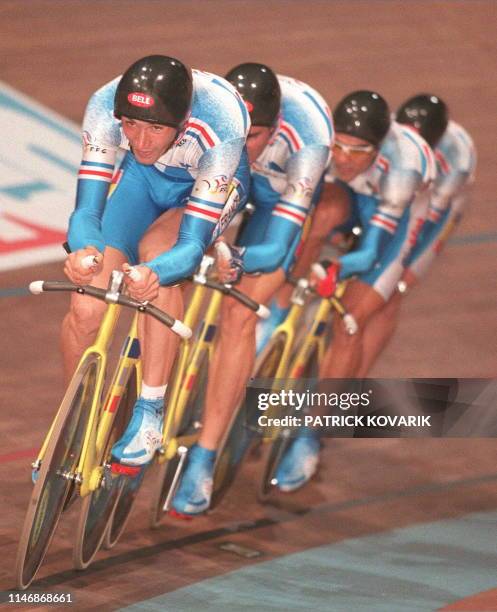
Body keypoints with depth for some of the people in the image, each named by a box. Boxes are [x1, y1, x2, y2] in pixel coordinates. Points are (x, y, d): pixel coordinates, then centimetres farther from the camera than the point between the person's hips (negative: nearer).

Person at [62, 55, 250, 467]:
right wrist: (85, 250, -56)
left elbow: (192, 243, -40)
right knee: (85, 310, -14)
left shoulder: (220, 127, -41)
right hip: (144, 176, 3)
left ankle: (151, 413, -25)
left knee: (155, 250, -35)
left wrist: (153, 274, -61)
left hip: (212, 183, -3)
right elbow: (86, 210, -33)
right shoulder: (105, 106, -35)